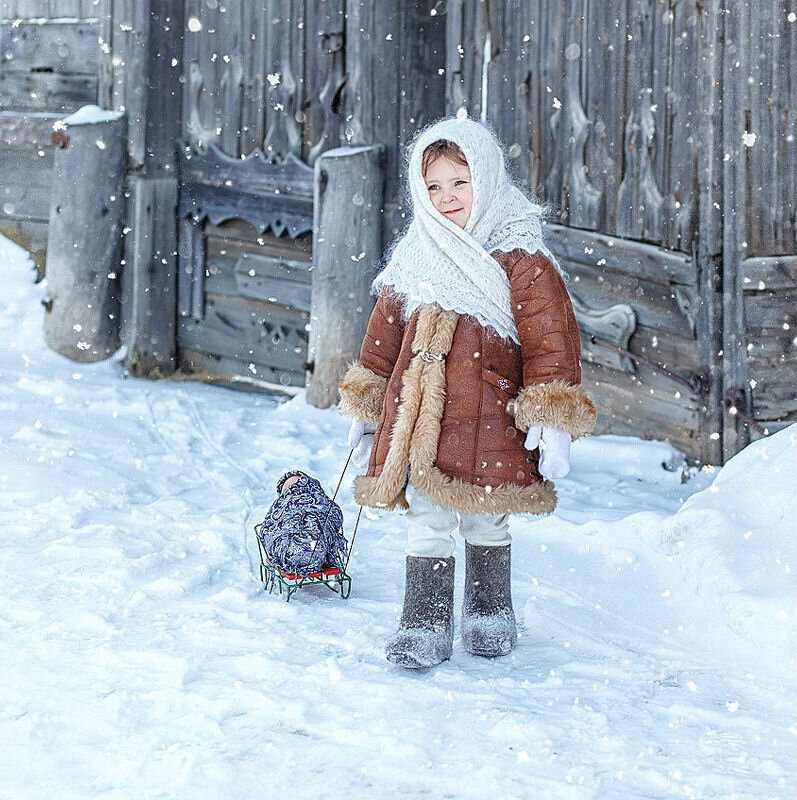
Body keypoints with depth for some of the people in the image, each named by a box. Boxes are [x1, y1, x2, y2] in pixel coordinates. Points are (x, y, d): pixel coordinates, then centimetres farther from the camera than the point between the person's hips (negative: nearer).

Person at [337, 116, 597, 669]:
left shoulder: (522, 261, -5)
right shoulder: (413, 260, 11)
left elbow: (550, 341, -8)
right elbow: (385, 333, 19)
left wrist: (551, 419, -14)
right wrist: (366, 405, 19)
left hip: (489, 417, -4)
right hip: (417, 414, 4)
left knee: (484, 519, 9)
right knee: (426, 519, 2)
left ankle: (491, 613, 28)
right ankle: (426, 624, 11)